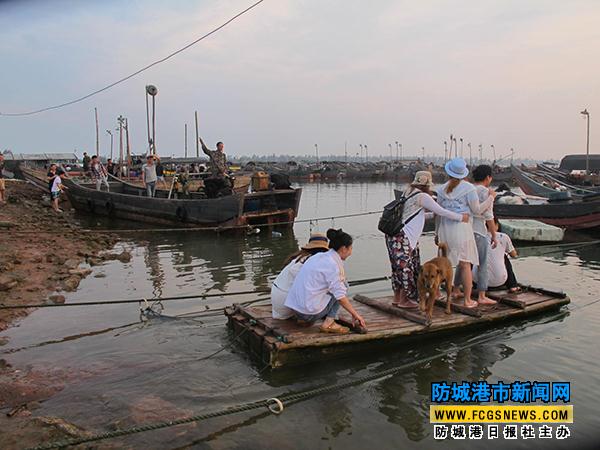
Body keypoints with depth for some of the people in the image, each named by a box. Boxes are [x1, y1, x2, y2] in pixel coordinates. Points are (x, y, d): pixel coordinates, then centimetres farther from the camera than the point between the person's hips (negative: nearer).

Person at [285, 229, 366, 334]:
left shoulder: (320, 257, 13)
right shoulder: (332, 264, -13)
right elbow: (340, 297, -13)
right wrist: (355, 315, -2)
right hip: (310, 312, -8)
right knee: (343, 286, 4)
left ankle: (304, 319, 17)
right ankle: (329, 322, -3)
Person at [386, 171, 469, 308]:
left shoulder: (409, 193, 16)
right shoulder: (422, 196, -11)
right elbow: (441, 212, -9)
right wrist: (461, 217, 0)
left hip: (395, 235, 9)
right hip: (401, 236, -9)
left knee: (400, 267, 16)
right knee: (406, 267, 0)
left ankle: (397, 298, 23)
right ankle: (403, 301, 9)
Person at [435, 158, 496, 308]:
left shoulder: (442, 189, 4)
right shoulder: (468, 188, -9)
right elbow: (477, 210, -4)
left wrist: (437, 232, 18)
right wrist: (491, 197, 9)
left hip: (445, 229, 5)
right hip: (462, 228, -5)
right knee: (466, 264, 2)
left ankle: (456, 290, 24)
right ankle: (468, 300, 4)